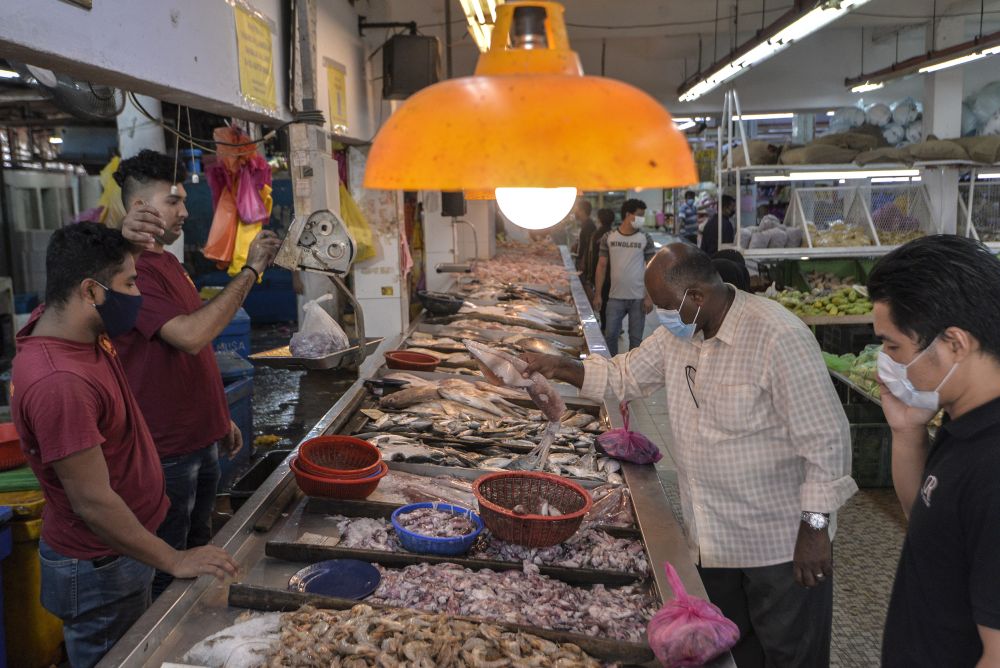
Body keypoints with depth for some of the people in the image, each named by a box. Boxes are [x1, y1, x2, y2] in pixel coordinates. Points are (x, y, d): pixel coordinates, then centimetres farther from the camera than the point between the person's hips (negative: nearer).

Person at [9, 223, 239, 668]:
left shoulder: (71, 324, -5)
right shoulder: (59, 382, -34)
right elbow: (92, 502, -29)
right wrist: (173, 560, -20)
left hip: (121, 548, 9)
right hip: (100, 570, -9)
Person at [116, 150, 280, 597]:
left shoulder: (169, 263, 12)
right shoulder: (134, 268, -19)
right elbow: (192, 335, -31)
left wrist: (222, 419, 20)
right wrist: (251, 270, -24)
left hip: (200, 439, 10)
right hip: (166, 452, -9)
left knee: (200, 552, 23)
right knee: (167, 573, 8)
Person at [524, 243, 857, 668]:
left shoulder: (778, 337, -24)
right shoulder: (678, 333, 0)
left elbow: (825, 439, -21)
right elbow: (626, 377, 11)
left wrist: (815, 526, -19)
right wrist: (561, 368, -3)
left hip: (782, 542, -7)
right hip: (711, 537, 7)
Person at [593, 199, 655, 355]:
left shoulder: (645, 239, -1)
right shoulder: (608, 238, 1)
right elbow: (602, 266, 4)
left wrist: (649, 296, -7)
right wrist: (598, 294, 0)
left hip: (638, 298, 0)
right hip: (615, 298, 1)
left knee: (636, 338, 7)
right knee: (610, 335, 3)